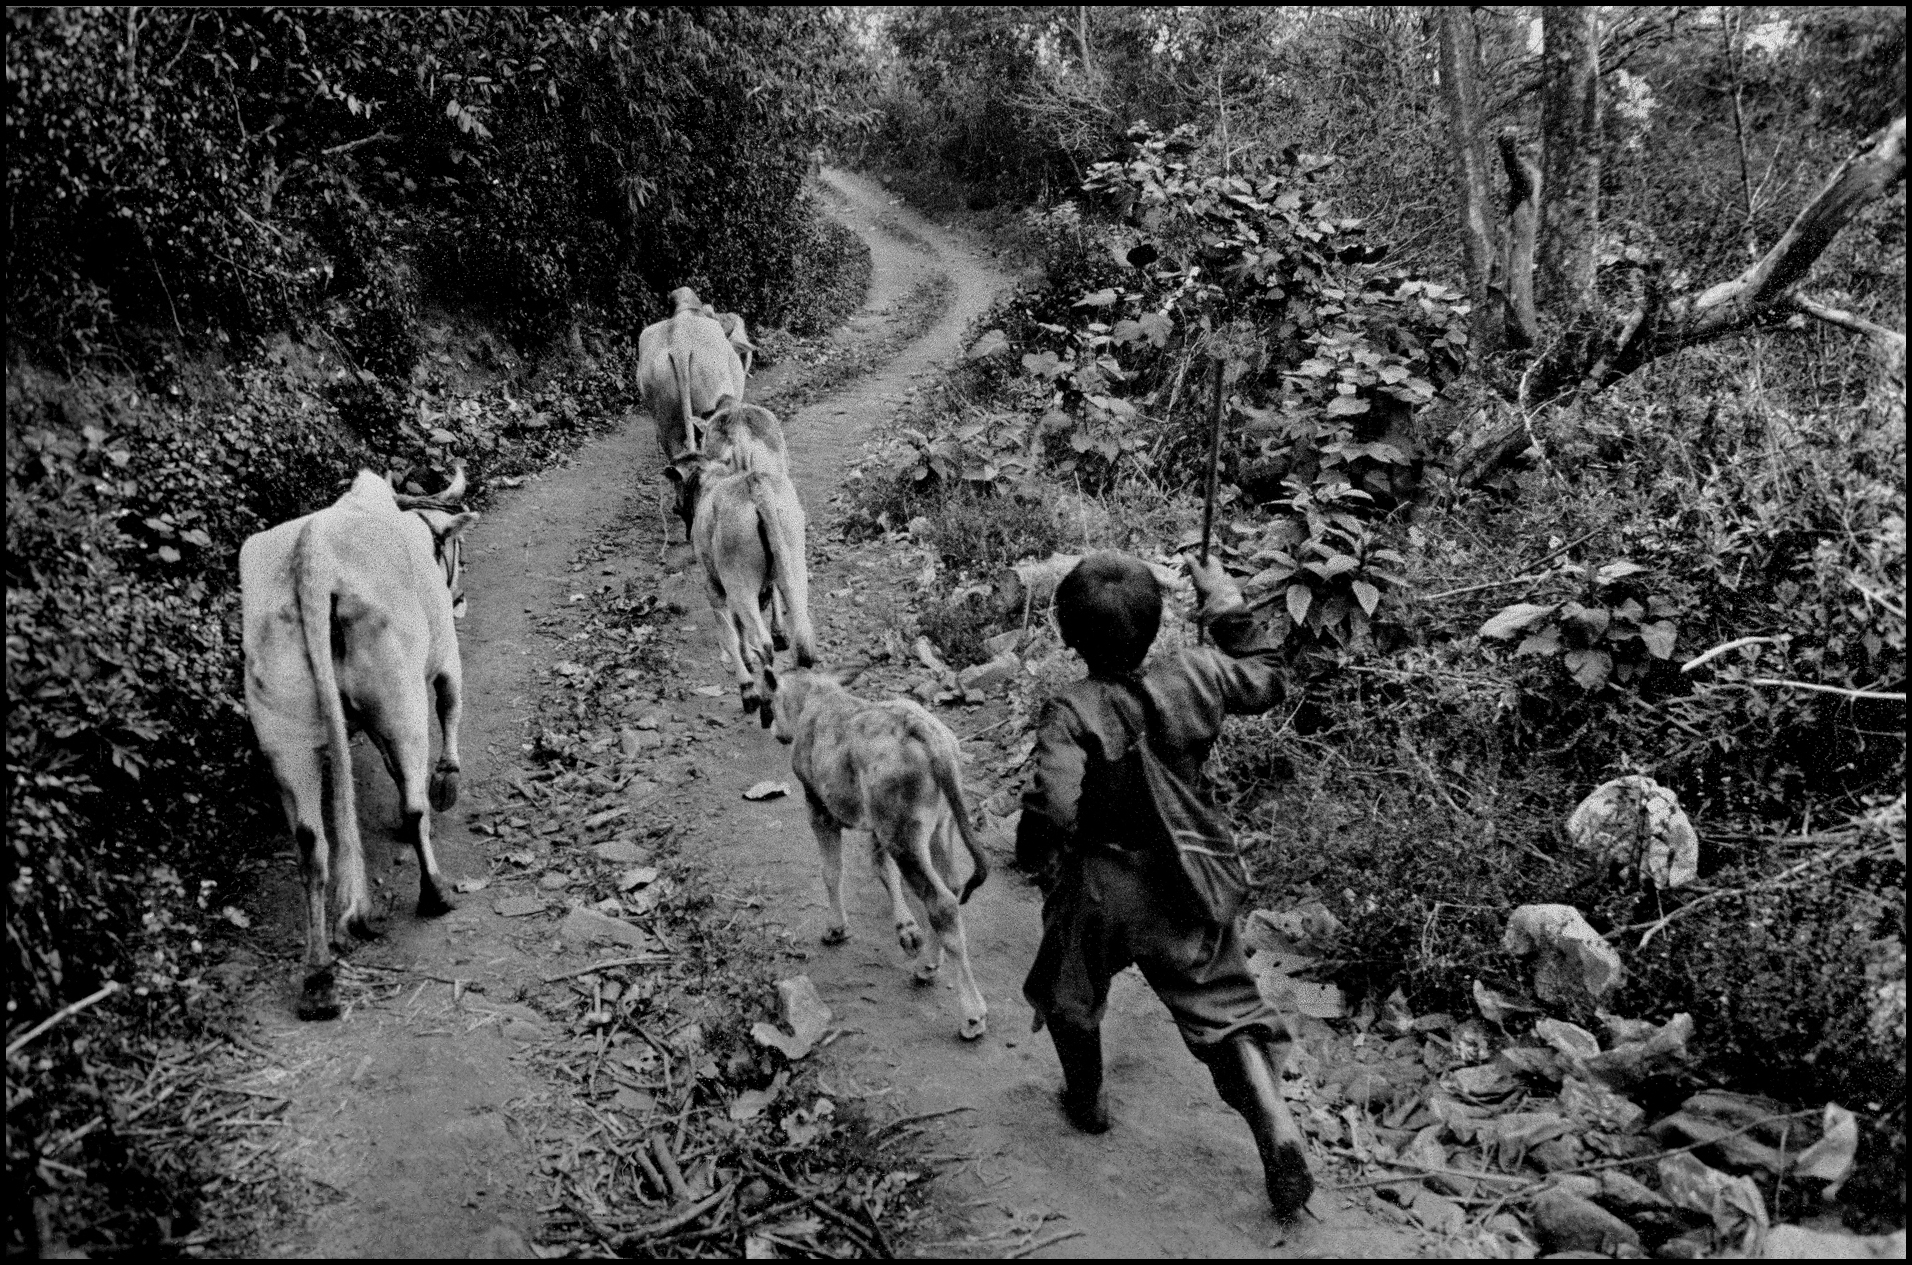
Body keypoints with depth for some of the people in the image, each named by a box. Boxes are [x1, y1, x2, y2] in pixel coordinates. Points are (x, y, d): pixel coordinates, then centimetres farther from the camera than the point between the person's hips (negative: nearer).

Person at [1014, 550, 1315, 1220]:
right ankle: (1276, 1126, -4)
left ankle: (1087, 1101, 44)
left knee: (1071, 995, 25)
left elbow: (1052, 810, -32)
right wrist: (1228, 607, 12)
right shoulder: (1196, 677, -12)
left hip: (1099, 888, -3)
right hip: (1186, 882, 3)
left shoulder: (1072, 714, -25)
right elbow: (1267, 680, 7)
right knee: (1225, 1006, 12)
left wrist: (1030, 854, -11)